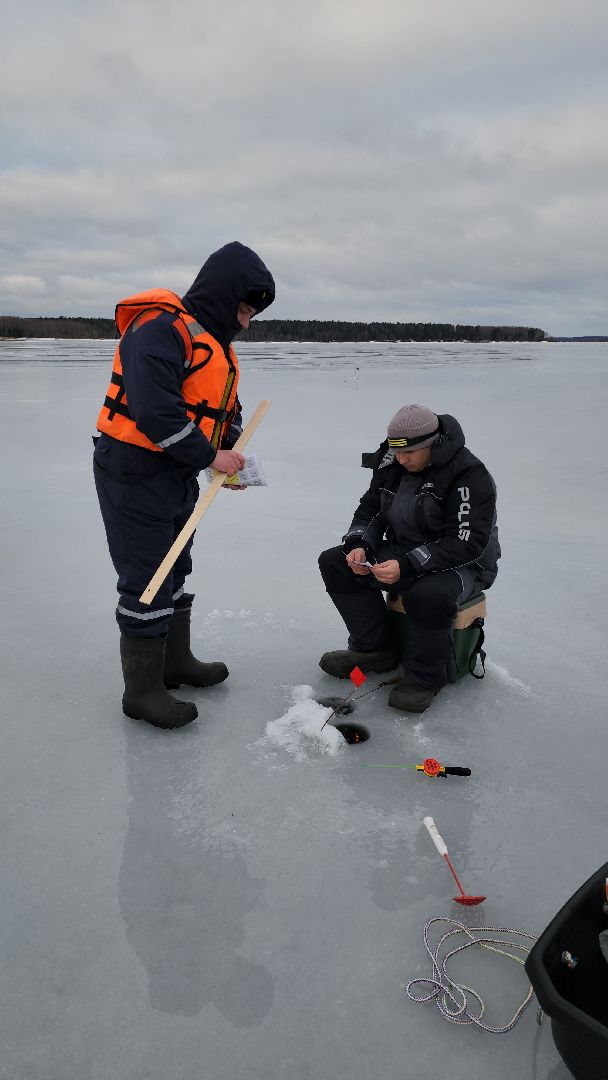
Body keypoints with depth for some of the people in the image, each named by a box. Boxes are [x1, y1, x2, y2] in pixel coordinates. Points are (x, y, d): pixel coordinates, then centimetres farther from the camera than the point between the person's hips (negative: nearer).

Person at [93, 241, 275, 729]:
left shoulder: (217, 343, 13)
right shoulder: (160, 329, -20)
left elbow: (225, 410, 19)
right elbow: (154, 410, -30)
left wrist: (232, 454, 2)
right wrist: (210, 456, -21)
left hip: (177, 476, 10)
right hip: (134, 473, -10)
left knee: (175, 571, 19)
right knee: (146, 581, -3)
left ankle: (176, 662, 35)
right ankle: (142, 690, 10)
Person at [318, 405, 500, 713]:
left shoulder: (470, 476, -21)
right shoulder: (390, 466, 1)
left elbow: (467, 544, -27)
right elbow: (370, 509, 12)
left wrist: (407, 567, -35)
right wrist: (358, 545, -11)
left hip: (462, 565, -7)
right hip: (400, 555, 7)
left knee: (428, 594, -40)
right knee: (333, 563, -5)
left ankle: (423, 678, -13)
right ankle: (374, 649, 3)